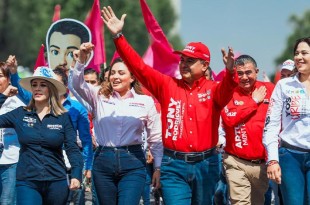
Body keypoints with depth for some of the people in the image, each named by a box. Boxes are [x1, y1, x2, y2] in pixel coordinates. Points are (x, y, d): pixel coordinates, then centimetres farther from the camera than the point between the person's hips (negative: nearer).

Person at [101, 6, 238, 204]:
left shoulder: (213, 89, 1)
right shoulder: (167, 85, 4)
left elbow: (226, 90, -21)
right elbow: (139, 66, -1)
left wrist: (230, 71, -44)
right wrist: (118, 36, -10)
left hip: (205, 165, 1)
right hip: (174, 165, -1)